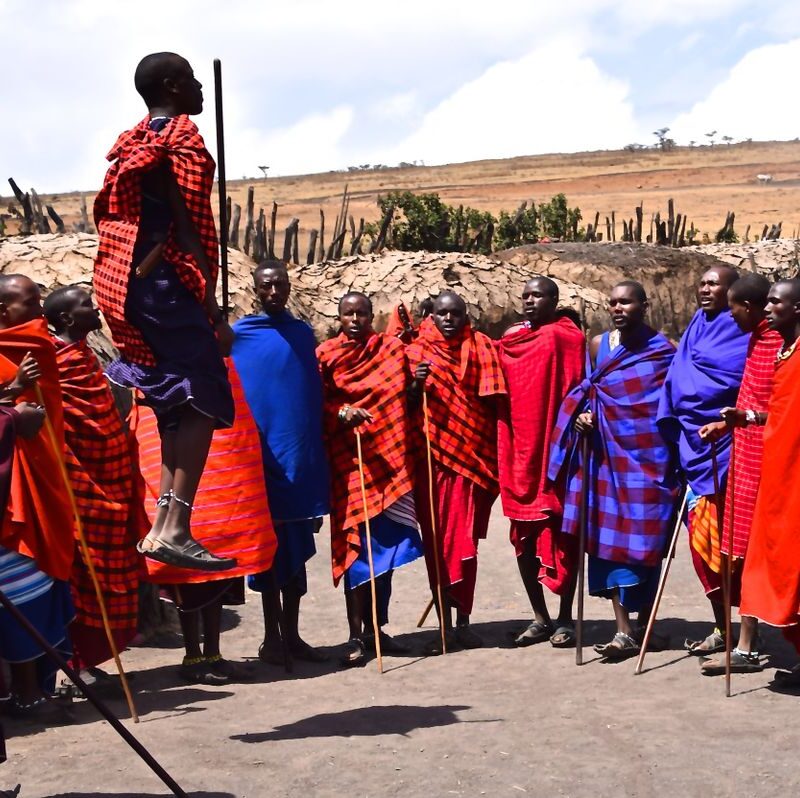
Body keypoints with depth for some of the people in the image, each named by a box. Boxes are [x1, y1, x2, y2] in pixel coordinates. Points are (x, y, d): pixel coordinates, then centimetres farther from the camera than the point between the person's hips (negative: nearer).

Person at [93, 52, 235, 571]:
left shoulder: (133, 142, 20)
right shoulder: (183, 138, -6)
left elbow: (110, 217, 18)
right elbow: (189, 227, -14)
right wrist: (214, 310, -15)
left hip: (124, 281, 9)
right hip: (166, 282, -9)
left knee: (176, 402, 11)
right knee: (202, 397, -10)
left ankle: (163, 526, 6)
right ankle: (174, 529, -19)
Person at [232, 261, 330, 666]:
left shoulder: (302, 334, 11)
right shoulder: (240, 336, 0)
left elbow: (314, 395, 15)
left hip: (300, 456, 4)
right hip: (260, 453, -4)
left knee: (297, 547, 8)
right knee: (269, 546, 0)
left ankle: (292, 636, 15)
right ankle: (271, 636, 10)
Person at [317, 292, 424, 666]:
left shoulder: (391, 350, 10)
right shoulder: (326, 354, 2)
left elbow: (404, 402, 15)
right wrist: (341, 412, -21)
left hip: (388, 457, 3)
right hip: (348, 459, -3)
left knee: (386, 542, 6)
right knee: (357, 543, -7)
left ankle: (377, 627, 17)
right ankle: (356, 635, -3)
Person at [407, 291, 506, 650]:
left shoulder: (481, 349, 8)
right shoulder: (417, 352, 6)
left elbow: (492, 403, 9)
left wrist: (491, 451, 0)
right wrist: (416, 385, -14)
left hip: (471, 455, 0)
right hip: (431, 456, 0)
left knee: (464, 541, -2)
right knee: (435, 540, 0)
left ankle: (463, 622, 8)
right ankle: (445, 625, 7)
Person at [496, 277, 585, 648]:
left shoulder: (566, 338, -3)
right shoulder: (510, 340, 11)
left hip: (555, 449, -5)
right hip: (520, 451, 5)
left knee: (561, 534, 2)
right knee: (524, 536, 8)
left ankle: (565, 618, 11)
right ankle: (540, 617, 18)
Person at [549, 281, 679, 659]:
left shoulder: (664, 349, -1)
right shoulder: (598, 345, 9)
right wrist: (584, 416, -2)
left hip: (649, 455, -3)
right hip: (609, 455, 3)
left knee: (643, 539, 0)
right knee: (611, 536, -2)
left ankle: (643, 624, 12)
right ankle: (623, 630, -1)